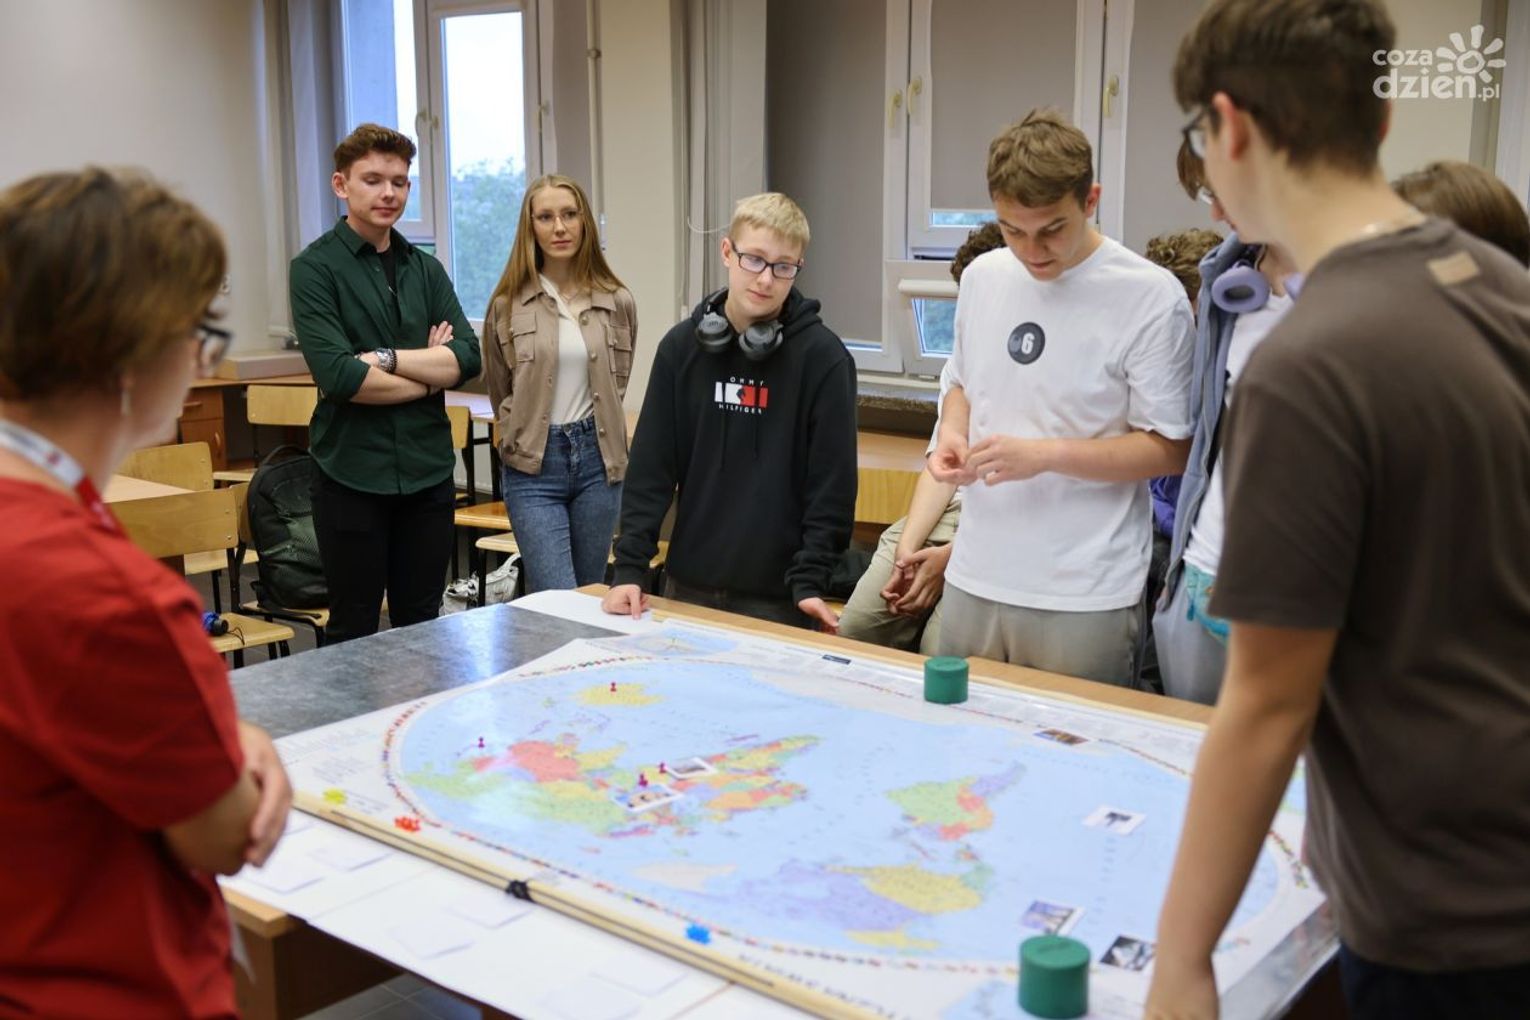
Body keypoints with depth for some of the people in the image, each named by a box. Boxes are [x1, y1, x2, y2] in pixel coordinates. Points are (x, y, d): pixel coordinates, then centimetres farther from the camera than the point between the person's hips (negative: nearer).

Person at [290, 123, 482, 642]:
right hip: (353, 475, -4)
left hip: (428, 472, 5)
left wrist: (386, 357, -14)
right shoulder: (315, 268, -5)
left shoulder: (426, 269, 11)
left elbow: (468, 357, -2)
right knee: (353, 631, 8)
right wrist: (430, 373, -6)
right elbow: (337, 376, -18)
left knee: (422, 626, 14)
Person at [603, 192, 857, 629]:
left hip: (777, 596, -3)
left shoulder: (823, 357, -8)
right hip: (689, 585, 3)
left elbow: (832, 482, -7)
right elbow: (650, 467, 2)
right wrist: (629, 567, -4)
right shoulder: (681, 346, 2)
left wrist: (811, 580, -14)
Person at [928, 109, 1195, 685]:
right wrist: (953, 436, 0)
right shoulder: (983, 276, 7)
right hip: (974, 580, 5)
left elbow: (1168, 448, -9)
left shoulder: (1151, 297, -11)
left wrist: (1046, 454, -19)